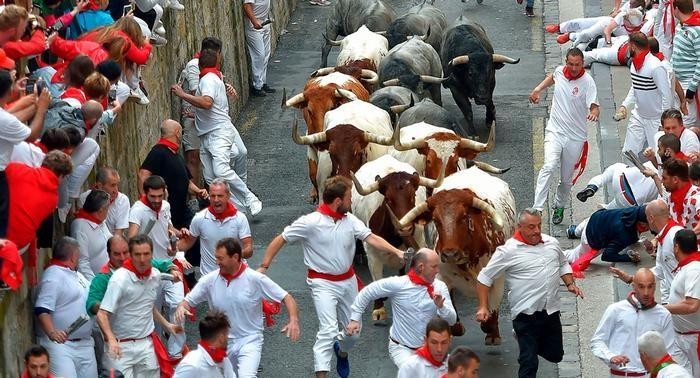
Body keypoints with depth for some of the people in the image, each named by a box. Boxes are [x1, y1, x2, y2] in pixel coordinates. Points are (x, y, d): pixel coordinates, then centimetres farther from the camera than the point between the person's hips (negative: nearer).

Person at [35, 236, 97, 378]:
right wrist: (52, 332, -34)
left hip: (85, 344, 9)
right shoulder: (53, 275, -11)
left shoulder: (76, 274, 19)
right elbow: (42, 310, -21)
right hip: (60, 343, -9)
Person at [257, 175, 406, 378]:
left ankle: (342, 352, 49)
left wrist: (396, 252, -24)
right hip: (323, 283, -5)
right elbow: (280, 240, -8)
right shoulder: (310, 223, -16)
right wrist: (263, 267, -11)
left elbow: (371, 238, -9)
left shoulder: (350, 220, -1)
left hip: (348, 281, 6)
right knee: (328, 330, -20)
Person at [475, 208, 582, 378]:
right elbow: (484, 278, -6)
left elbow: (563, 264, 26)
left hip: (551, 311, 6)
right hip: (525, 315, -6)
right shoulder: (508, 251, -10)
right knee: (529, 363, -6)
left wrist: (570, 284, 9)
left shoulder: (552, 243, 7)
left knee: (555, 355, 17)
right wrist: (483, 307, -12)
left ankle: (528, 344, 43)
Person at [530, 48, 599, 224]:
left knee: (567, 178, 10)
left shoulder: (587, 82, -12)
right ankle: (537, 208, -28)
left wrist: (594, 113, -45)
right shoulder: (560, 71, 0)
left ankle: (559, 206, 37)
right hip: (555, 132, 1)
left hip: (576, 137, -1)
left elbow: (594, 106, -22)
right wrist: (538, 89, 17)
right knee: (549, 167, -22)